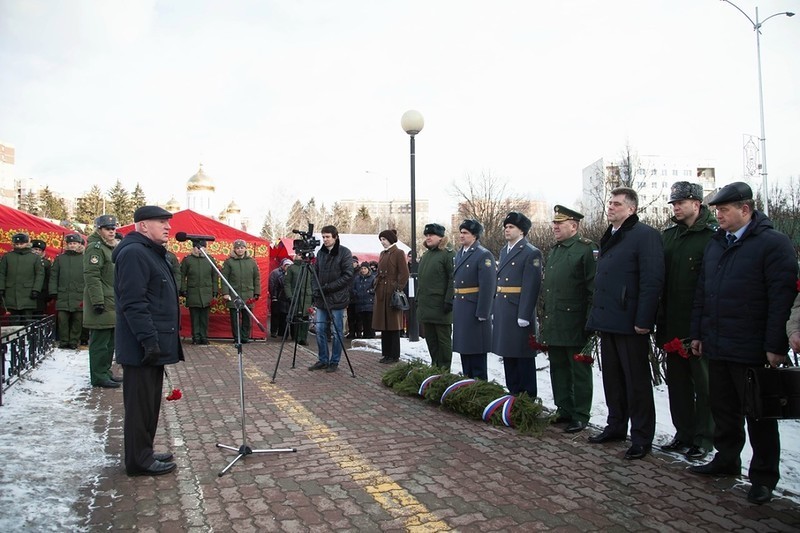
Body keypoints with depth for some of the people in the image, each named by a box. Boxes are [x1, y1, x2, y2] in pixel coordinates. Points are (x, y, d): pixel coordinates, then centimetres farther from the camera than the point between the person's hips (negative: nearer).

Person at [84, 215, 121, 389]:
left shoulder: (111, 248, 19)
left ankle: (105, 372, 25)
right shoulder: (95, 247, -12)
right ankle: (99, 377, 3)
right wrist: (97, 301, -24)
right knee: (100, 341, -4)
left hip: (112, 304, 10)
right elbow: (92, 276, -20)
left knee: (109, 341, 16)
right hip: (102, 303, -10)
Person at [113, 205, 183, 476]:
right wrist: (149, 340, -25)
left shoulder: (154, 253, 18)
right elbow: (133, 303, -23)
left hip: (155, 343, 10)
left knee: (149, 402, 17)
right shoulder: (133, 253, -15)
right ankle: (139, 460, 11)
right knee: (140, 403, 0)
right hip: (142, 348, -10)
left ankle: (144, 452, 29)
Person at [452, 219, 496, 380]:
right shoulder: (459, 254, 14)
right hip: (460, 310, 8)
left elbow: (488, 286, -17)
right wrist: (453, 305, 12)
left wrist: (482, 313, -20)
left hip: (475, 310, -8)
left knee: (476, 351, 0)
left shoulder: (484, 255, -12)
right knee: (464, 348, 15)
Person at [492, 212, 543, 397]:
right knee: (508, 354, 14)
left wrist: (524, 316, -19)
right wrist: (495, 311, 15)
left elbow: (531, 287, -15)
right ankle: (513, 394, 26)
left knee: (523, 356, 1)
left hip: (519, 313, -8)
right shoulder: (504, 251, 15)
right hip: (503, 312, 8)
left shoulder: (531, 253, -10)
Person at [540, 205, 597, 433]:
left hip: (574, 325, -8)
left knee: (579, 370, 3)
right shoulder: (554, 250, 16)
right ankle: (564, 410, 27)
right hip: (553, 324, 8)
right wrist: (545, 317, 18)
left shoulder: (587, 249, -9)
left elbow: (594, 287, -13)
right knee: (558, 367, 15)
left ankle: (580, 416, 13)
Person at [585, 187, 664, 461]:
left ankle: (641, 437, 14)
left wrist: (643, 320, -20)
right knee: (612, 377, 16)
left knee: (636, 381, 3)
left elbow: (652, 280, -17)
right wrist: (596, 315, 15)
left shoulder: (644, 235, -10)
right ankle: (616, 426, 29)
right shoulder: (609, 238, 16)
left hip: (630, 323, -8)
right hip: (608, 321, 8)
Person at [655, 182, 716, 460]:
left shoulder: (714, 237, -7)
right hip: (673, 326, 6)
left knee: (704, 383, 6)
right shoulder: (668, 237, 11)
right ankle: (684, 434, 26)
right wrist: (661, 323, 7)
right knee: (677, 382, 14)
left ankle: (703, 438, 17)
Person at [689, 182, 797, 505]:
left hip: (751, 350, -7)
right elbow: (702, 292, 17)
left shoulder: (773, 243, -9)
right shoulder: (715, 244, 13)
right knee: (723, 409, 17)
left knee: (759, 415, 5)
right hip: (717, 346, 7)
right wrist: (697, 333, 15)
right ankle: (726, 460, 33)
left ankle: (764, 477, 17)